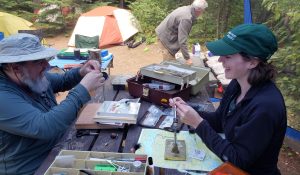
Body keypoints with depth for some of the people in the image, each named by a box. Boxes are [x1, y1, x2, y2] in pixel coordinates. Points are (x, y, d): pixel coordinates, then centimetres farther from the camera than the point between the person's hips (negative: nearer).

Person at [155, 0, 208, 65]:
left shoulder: (186, 9, 1)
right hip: (165, 38, -10)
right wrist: (187, 58, -25)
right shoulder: (186, 18, -28)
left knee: (172, 62, 15)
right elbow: (182, 41, -30)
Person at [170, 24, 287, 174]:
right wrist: (187, 110, -11)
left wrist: (197, 123, -28)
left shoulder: (265, 106, -30)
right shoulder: (236, 84, -7)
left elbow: (238, 159, -24)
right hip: (230, 162, 6)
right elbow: (218, 122, 4)